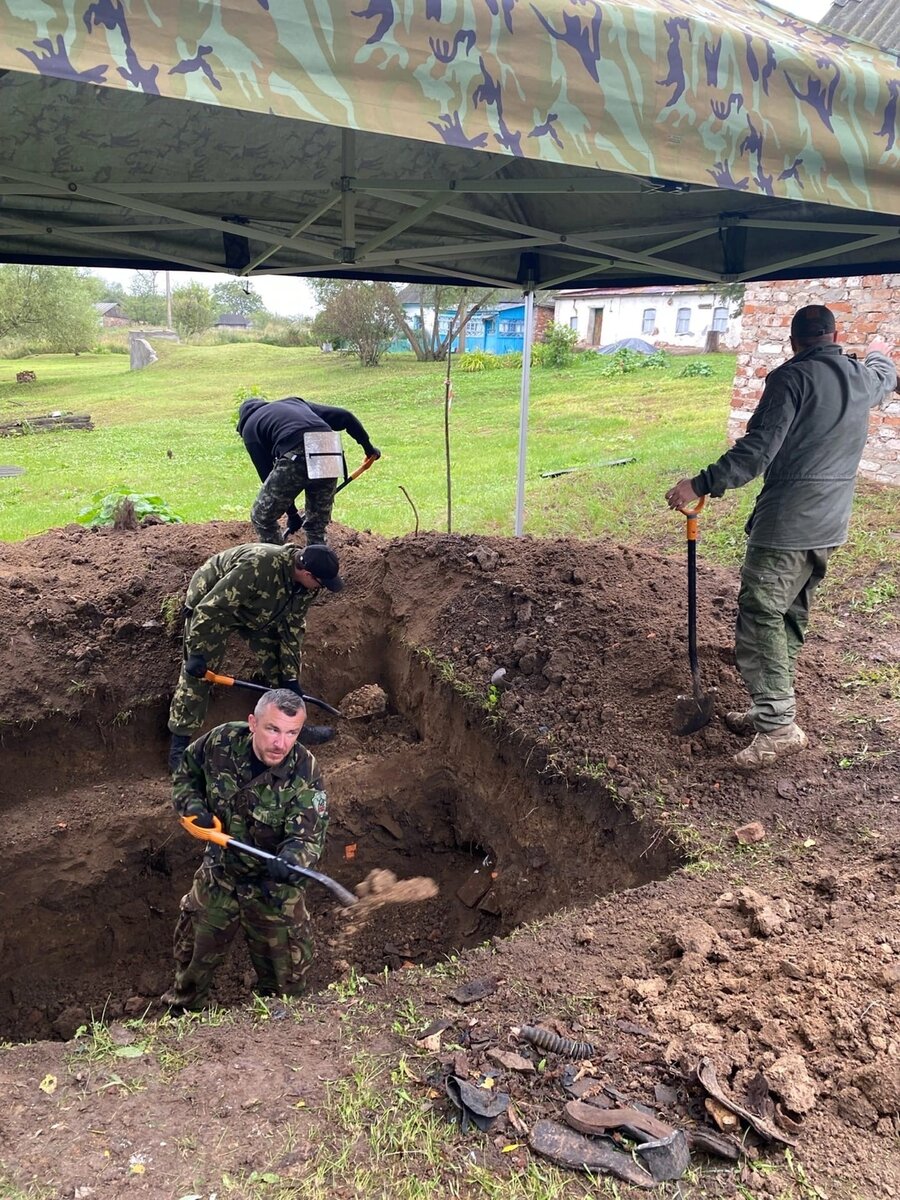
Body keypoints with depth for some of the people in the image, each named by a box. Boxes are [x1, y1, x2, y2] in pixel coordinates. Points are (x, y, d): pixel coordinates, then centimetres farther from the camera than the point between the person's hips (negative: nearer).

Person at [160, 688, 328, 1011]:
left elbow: (308, 837, -30)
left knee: (283, 976, 14)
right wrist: (191, 805, -18)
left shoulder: (304, 775, -27)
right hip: (218, 873, 3)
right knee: (193, 954, 25)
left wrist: (290, 861, -51)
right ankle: (179, 1014, 55)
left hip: (274, 886, -2)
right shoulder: (221, 742, -20)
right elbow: (185, 774, 0)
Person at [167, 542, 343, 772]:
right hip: (211, 605, -7)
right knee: (196, 673, -8)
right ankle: (178, 746, 2)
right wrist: (197, 653, -30)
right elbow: (209, 608, -36)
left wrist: (291, 677, -8)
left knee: (278, 663, 2)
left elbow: (293, 629, -7)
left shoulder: (306, 584, -18)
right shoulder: (258, 566, -42)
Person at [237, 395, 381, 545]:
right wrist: (367, 446, 30)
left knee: (262, 517, 15)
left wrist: (292, 513, 18)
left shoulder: (250, 427, 22)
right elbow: (344, 416, 26)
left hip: (295, 457, -5)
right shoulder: (295, 402, 35)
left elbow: (266, 471, 14)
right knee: (317, 526, 21)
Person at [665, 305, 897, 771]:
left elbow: (756, 451, -21)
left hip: (785, 523, -8)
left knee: (760, 616, -6)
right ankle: (770, 710, 21)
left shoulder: (792, 378, -11)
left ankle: (778, 725, -8)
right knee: (791, 618, 15)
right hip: (829, 527, 8)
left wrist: (700, 485, -21)